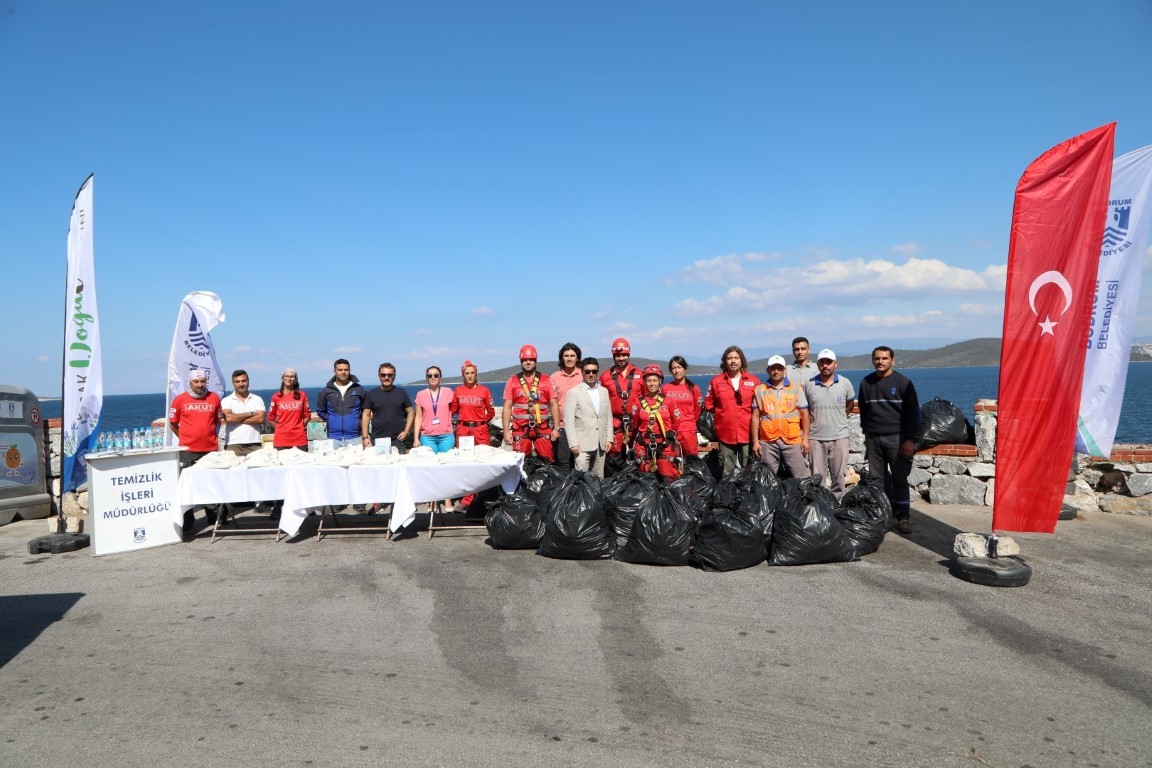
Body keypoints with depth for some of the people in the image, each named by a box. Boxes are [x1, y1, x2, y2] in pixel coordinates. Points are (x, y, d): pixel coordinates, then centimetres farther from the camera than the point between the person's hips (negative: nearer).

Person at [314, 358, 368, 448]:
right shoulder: (326, 391, 6)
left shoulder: (359, 390, 4)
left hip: (355, 438, -1)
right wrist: (331, 420, 7)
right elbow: (320, 411, 16)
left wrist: (358, 421, 3)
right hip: (333, 438, 1)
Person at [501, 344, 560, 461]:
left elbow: (554, 405, 9)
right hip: (520, 429, 0)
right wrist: (506, 431, -2)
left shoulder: (546, 380, 9)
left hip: (542, 428, 0)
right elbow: (507, 408, 6)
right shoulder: (512, 381, 8)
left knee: (548, 462, -4)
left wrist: (556, 428, 1)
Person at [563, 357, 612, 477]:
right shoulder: (573, 392, -4)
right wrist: (573, 443, -12)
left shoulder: (604, 391, 12)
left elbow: (608, 417, 14)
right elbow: (569, 421, -7)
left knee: (599, 478, 8)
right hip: (582, 444, -5)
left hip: (601, 444, 5)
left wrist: (609, 438, 7)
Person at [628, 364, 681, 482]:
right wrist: (631, 441, 11)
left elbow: (675, 423, 10)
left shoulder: (667, 401, 3)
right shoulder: (639, 402, 3)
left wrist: (670, 436, 6)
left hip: (665, 444, -1)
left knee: (667, 477, -9)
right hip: (644, 445, 1)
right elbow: (633, 424, 11)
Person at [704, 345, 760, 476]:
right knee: (727, 472, 7)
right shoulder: (716, 381, 4)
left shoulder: (753, 381, 3)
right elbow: (708, 405, 10)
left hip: (748, 433, 0)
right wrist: (722, 415, 8)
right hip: (725, 434, 0)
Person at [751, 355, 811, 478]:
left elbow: (804, 414, 5)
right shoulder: (760, 390, 6)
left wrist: (805, 438, 0)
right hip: (768, 441, 1)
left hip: (793, 440, -1)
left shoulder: (796, 387, 5)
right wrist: (755, 441, 0)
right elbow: (755, 417, 5)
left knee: (802, 477, -1)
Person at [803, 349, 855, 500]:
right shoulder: (809, 385, -1)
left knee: (838, 477, 7)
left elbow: (850, 405, 16)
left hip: (839, 437, 0)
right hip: (816, 438, 0)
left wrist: (837, 418, 12)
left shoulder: (845, 383, 1)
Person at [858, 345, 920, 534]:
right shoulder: (866, 383, 10)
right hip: (873, 439, 4)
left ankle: (903, 516, 8)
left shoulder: (903, 382, -3)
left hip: (896, 438, -4)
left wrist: (910, 439, -10)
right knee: (876, 480, 5)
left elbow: (913, 413, -4)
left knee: (899, 479, 0)